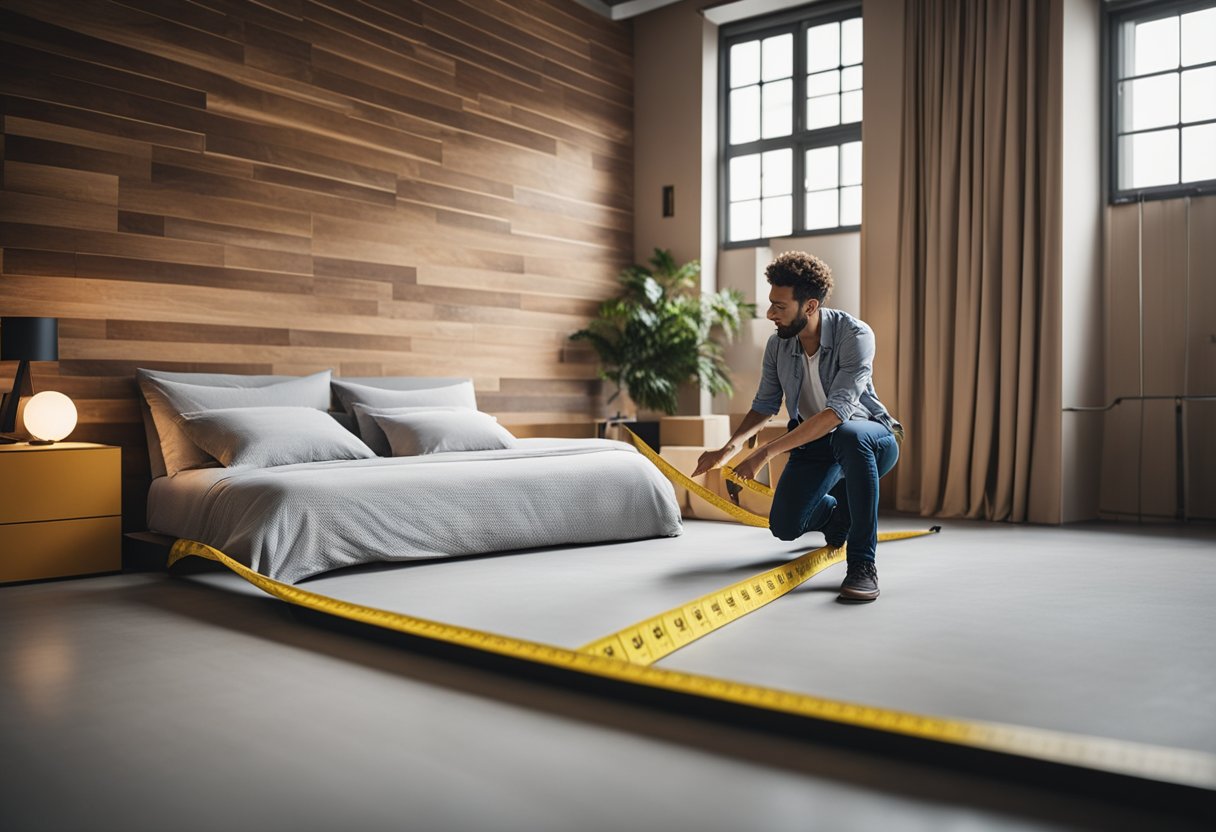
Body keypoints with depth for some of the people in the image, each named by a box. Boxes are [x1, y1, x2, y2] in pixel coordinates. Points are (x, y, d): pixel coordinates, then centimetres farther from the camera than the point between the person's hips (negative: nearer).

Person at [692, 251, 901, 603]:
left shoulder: (855, 335, -26)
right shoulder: (778, 345, -7)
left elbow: (838, 410, -36)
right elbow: (765, 405, 2)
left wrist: (767, 452, -41)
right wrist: (730, 447, -17)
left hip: (870, 440, -5)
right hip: (813, 444, 6)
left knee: (848, 436, -41)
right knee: (784, 526, -9)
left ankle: (862, 563, -32)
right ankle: (838, 513, 29)